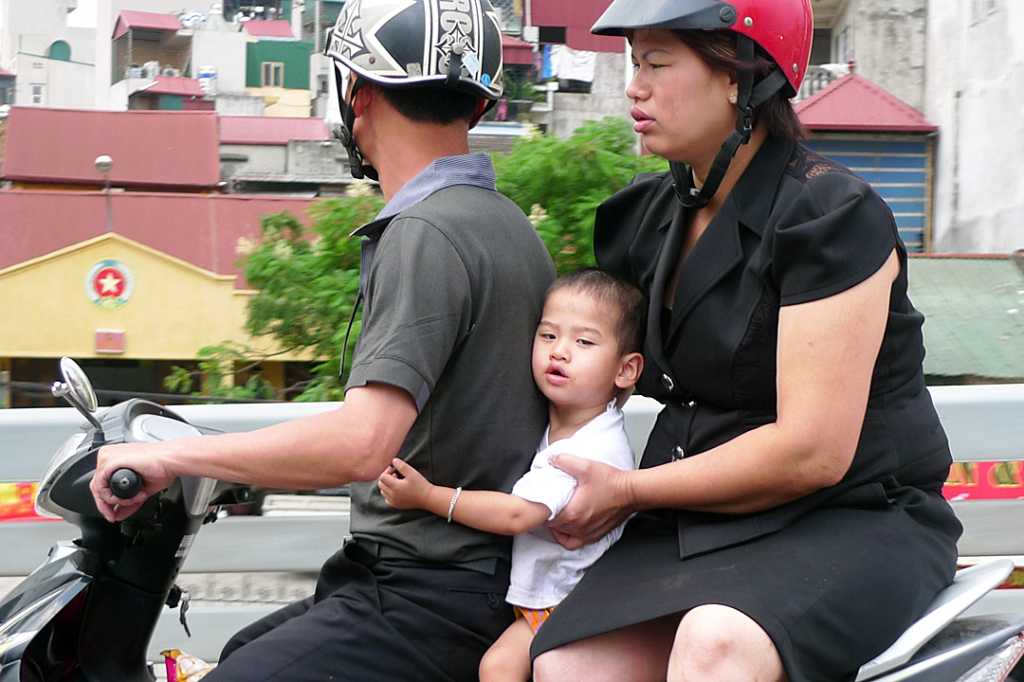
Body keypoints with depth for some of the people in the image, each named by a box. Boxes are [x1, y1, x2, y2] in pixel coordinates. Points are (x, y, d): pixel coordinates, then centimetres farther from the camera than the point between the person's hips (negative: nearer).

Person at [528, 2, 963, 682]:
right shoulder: (646, 214, 12)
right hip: (696, 523, 6)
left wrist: (628, 490, -9)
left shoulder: (833, 216, -11)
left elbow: (813, 452, -18)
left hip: (858, 518, -6)